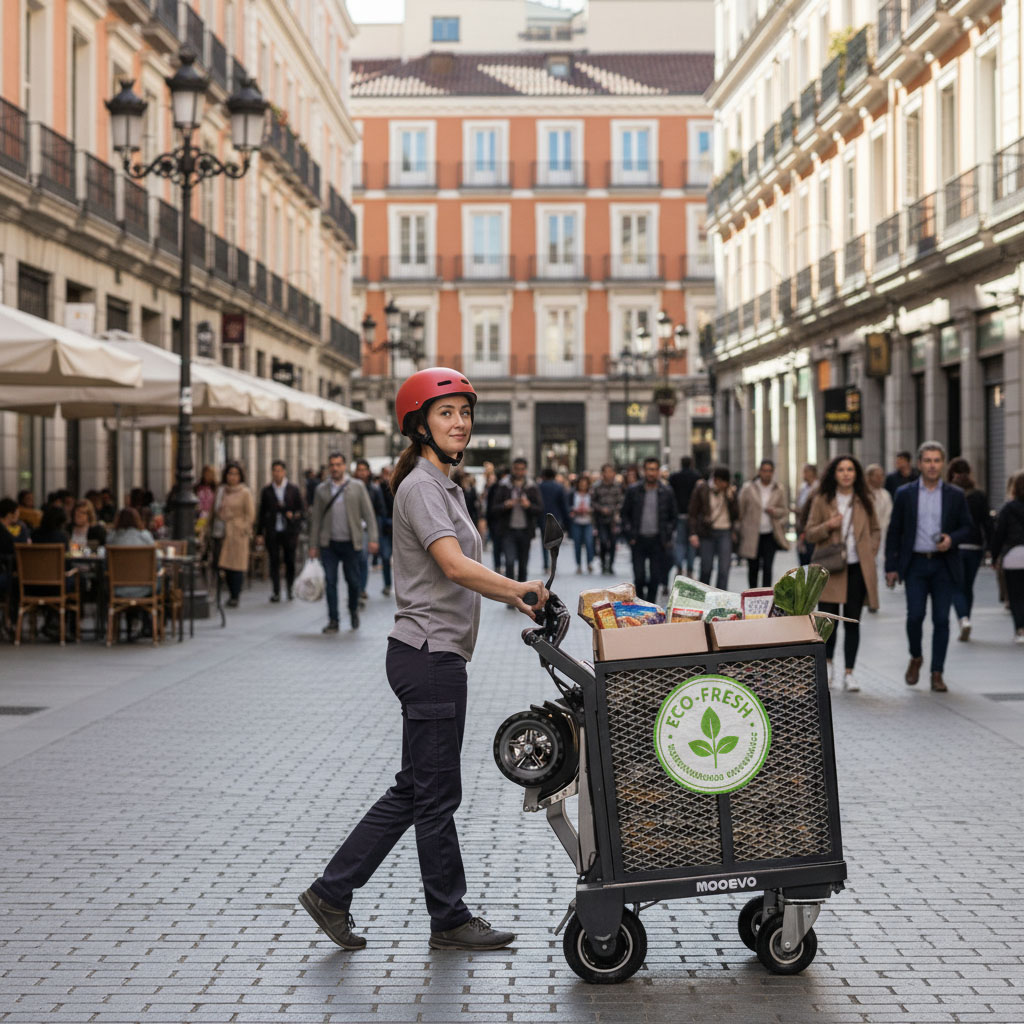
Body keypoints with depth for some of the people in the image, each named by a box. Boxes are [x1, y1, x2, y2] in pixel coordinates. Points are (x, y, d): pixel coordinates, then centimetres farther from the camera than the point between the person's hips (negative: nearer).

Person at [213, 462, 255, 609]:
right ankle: (232, 592, 15)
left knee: (236, 565, -6)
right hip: (223, 533, 5)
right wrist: (217, 528, 6)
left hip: (238, 533, -4)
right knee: (225, 564, 3)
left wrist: (244, 529, -8)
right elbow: (216, 511, 15)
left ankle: (235, 596, -3)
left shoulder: (245, 492, -1)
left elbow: (250, 514, -3)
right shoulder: (221, 491, 12)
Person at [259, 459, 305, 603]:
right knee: (274, 562, -2)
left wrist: (294, 515, -15)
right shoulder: (266, 491, 8)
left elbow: (302, 508, 7)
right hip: (272, 532, 1)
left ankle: (290, 590, 14)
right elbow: (262, 512, 11)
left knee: (290, 561, 2)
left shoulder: (293, 490, 5)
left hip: (289, 531, -1)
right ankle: (275, 592, 1)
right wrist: (261, 532, 7)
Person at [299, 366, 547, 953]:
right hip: (429, 656, -10)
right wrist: (519, 588, -24)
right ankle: (451, 920, 13)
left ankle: (332, 893, 18)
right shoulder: (421, 487, -13)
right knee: (436, 793, 2)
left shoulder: (447, 486, 19)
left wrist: (511, 597, 10)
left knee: (415, 789, 13)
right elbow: (454, 566, -25)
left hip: (439, 656, 10)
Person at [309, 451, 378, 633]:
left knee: (353, 581, 3)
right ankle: (333, 621, 1)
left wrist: (373, 538, -8)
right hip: (329, 543, 1)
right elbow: (316, 519, 9)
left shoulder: (357, 487, 3)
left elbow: (368, 513, 1)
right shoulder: (321, 490, 6)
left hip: (350, 543, -1)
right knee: (330, 582, -4)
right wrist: (313, 545, 5)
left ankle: (353, 610, 30)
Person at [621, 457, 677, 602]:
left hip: (658, 541, 1)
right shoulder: (633, 490, 2)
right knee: (639, 577, -5)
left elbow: (673, 516, 10)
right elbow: (625, 514, 8)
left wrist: (667, 535, 1)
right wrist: (629, 535, -1)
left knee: (655, 578, 2)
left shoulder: (667, 492, 3)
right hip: (639, 540, -1)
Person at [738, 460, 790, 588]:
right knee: (753, 568, 7)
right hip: (752, 535, 0)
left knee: (767, 568, -8)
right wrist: (739, 533, 2)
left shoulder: (778, 489, 6)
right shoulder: (748, 488, 0)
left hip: (770, 535, 0)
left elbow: (785, 511, 13)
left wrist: (775, 511, -10)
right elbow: (740, 511, 3)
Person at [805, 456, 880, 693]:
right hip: (830, 569, -1)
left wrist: (870, 553, 2)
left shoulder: (864, 501, 9)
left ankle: (849, 673, 8)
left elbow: (876, 531, 17)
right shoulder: (822, 500, 4)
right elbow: (810, 534, 5)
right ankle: (827, 663, 21)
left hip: (857, 569, 1)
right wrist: (827, 526, -14)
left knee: (853, 622, 2)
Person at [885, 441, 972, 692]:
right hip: (915, 563, 0)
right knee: (915, 615, -8)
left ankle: (937, 673, 7)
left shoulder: (955, 495, 5)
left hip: (944, 565, 1)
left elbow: (966, 527, 10)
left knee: (941, 619, 0)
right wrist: (891, 567, 1)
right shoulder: (905, 494, 4)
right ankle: (915, 658, 19)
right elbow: (894, 532, 6)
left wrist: (952, 539, -12)